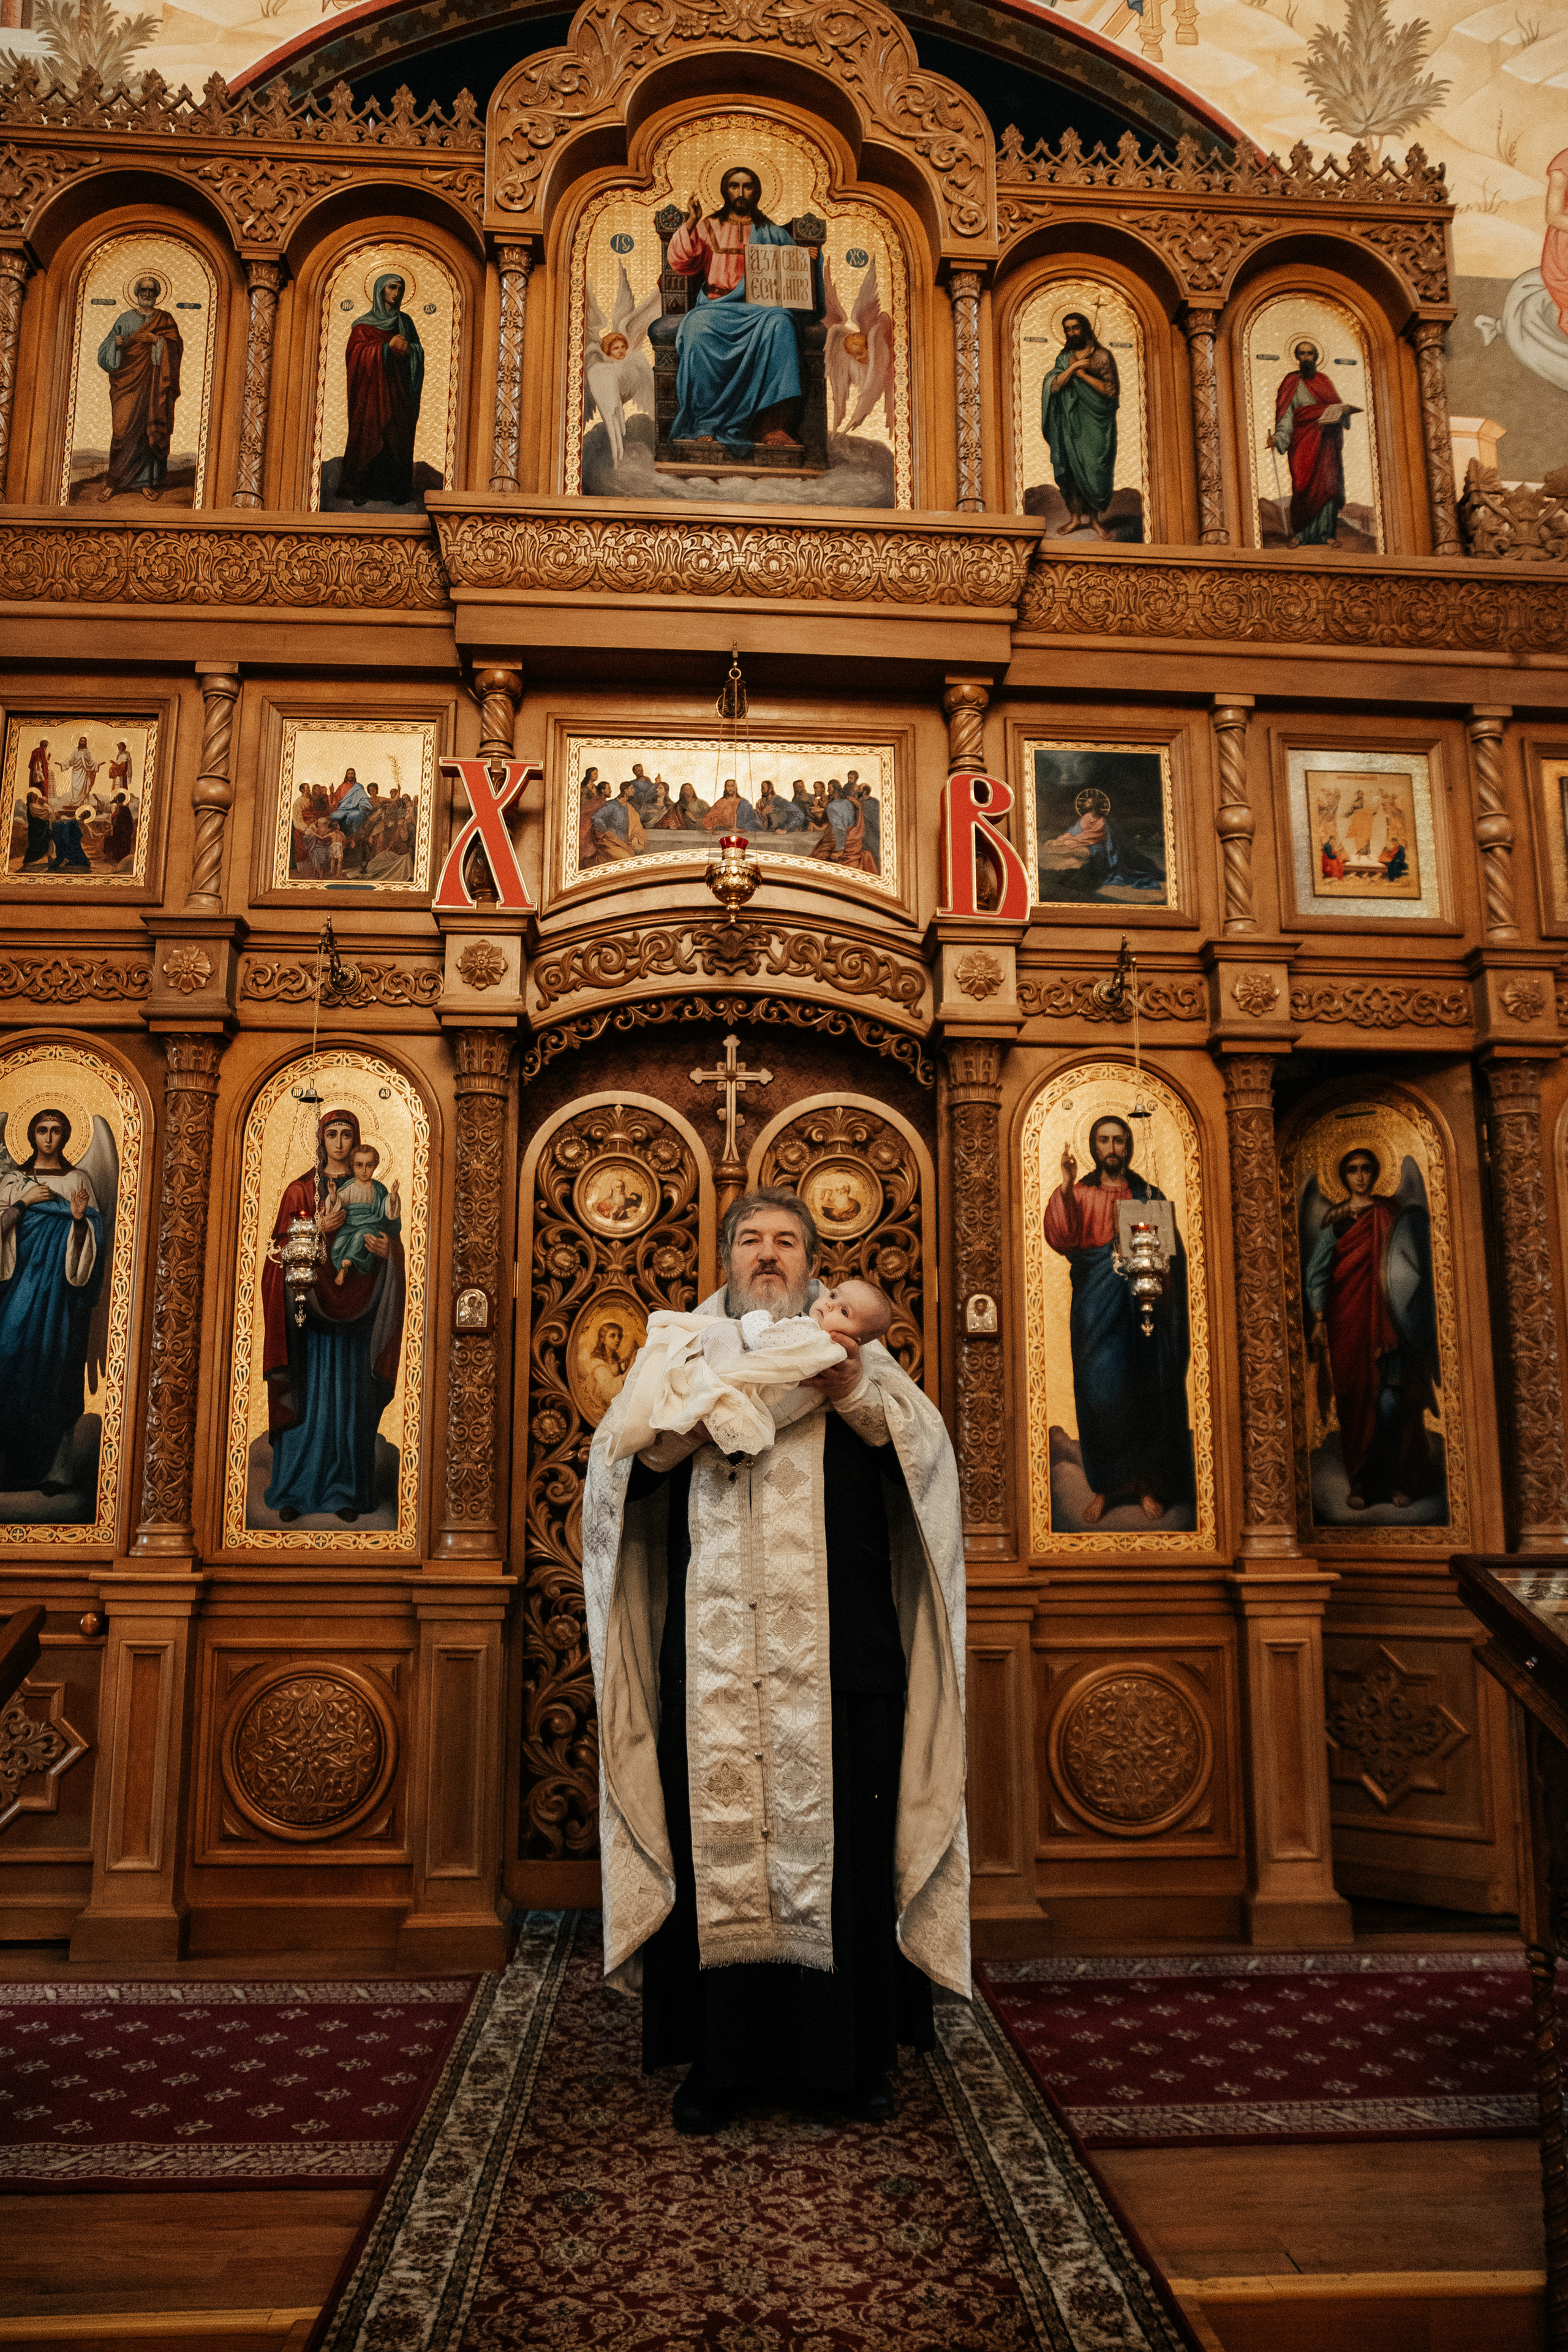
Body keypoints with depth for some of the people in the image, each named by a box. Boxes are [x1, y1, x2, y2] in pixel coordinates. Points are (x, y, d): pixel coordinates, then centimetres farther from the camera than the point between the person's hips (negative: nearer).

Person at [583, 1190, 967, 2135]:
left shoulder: (855, 1352, 12)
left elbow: (927, 1448, -2)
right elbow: (620, 1458, 2)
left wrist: (856, 1392, -20)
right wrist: (699, 1411, -16)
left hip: (839, 1658, 0)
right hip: (712, 1660, 1)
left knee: (842, 1840, 3)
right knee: (715, 1842, 3)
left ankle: (853, 2051, 19)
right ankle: (719, 2056, 18)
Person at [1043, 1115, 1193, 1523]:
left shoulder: (1149, 1196, 8)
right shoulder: (1078, 1195, 6)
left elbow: (1173, 1255, 8)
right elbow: (1060, 1239, -13)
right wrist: (1065, 1187, -22)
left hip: (1142, 1308, 1)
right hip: (1096, 1311, -1)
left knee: (1145, 1394, 3)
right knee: (1098, 1394, -1)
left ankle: (1147, 1485, 15)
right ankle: (1102, 1487, 11)